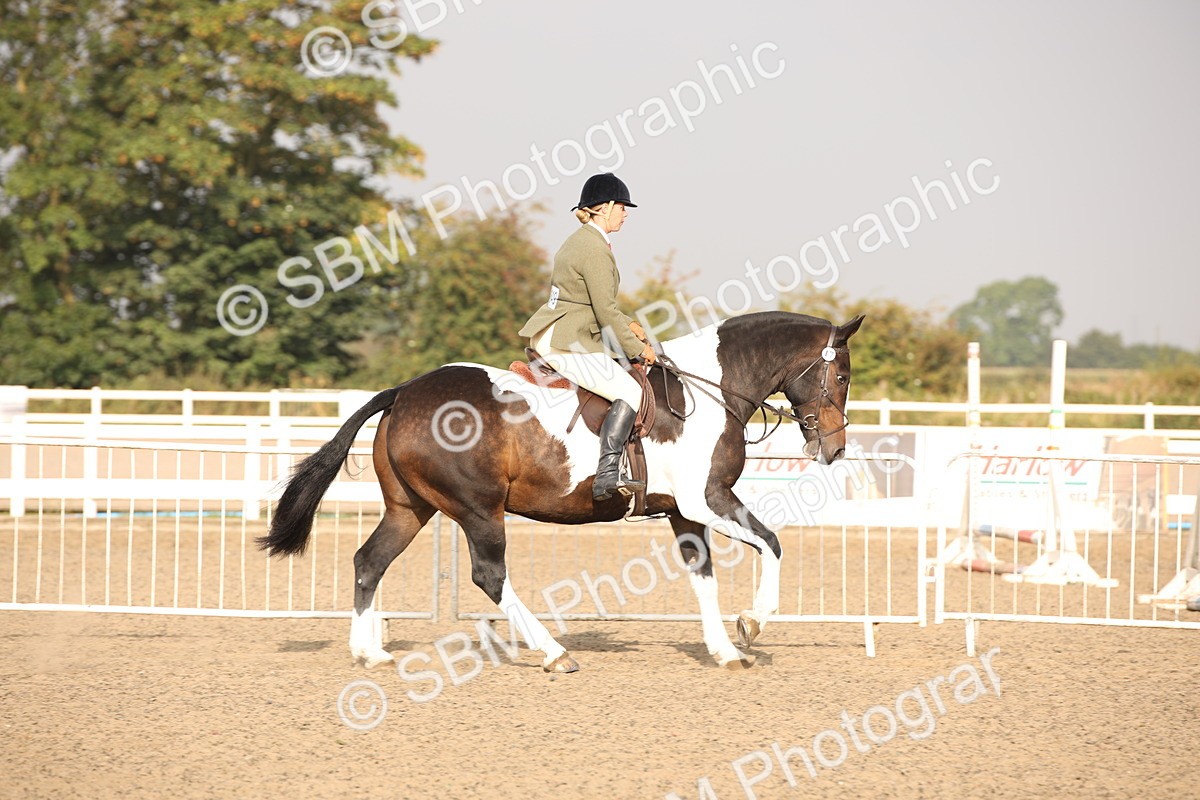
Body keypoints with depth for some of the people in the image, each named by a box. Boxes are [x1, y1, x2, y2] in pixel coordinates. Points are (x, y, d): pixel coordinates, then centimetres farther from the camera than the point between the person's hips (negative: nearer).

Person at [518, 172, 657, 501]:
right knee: (630, 392, -18)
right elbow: (606, 312, -18)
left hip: (549, 336, 11)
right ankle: (607, 475, -30)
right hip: (565, 344, -11)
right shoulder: (595, 250, -16)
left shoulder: (579, 241, 18)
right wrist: (638, 349, -9)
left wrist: (627, 325, 20)